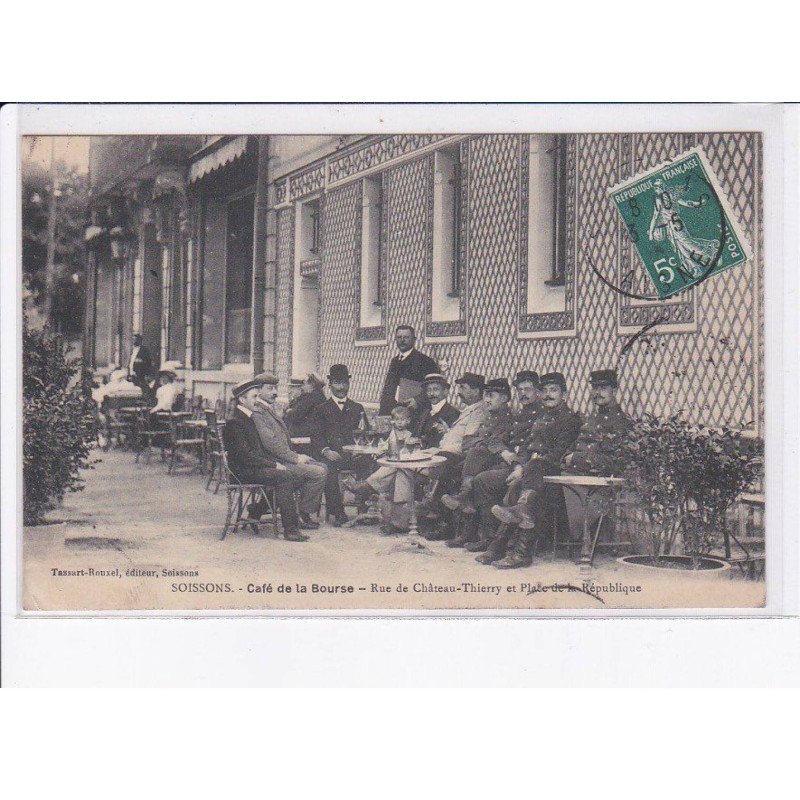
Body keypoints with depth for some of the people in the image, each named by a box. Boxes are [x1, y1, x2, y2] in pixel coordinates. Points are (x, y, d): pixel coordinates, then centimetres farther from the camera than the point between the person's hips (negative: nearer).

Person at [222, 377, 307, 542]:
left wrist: (275, 463, 3)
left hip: (253, 467, 10)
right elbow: (245, 456, -20)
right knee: (284, 477, -22)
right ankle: (290, 529, -23)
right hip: (243, 471, -9)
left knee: (285, 475, -5)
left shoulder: (248, 419, 17)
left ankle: (255, 511, 8)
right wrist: (273, 465, -17)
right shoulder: (234, 422, -14)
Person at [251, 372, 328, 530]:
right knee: (318, 473, -18)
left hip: (284, 459, 10)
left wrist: (297, 456, 7)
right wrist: (296, 458, -17)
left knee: (321, 467, 5)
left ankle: (305, 513, 5)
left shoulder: (269, 410, 20)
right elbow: (270, 443, -21)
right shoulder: (256, 413, -14)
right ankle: (301, 515, -7)